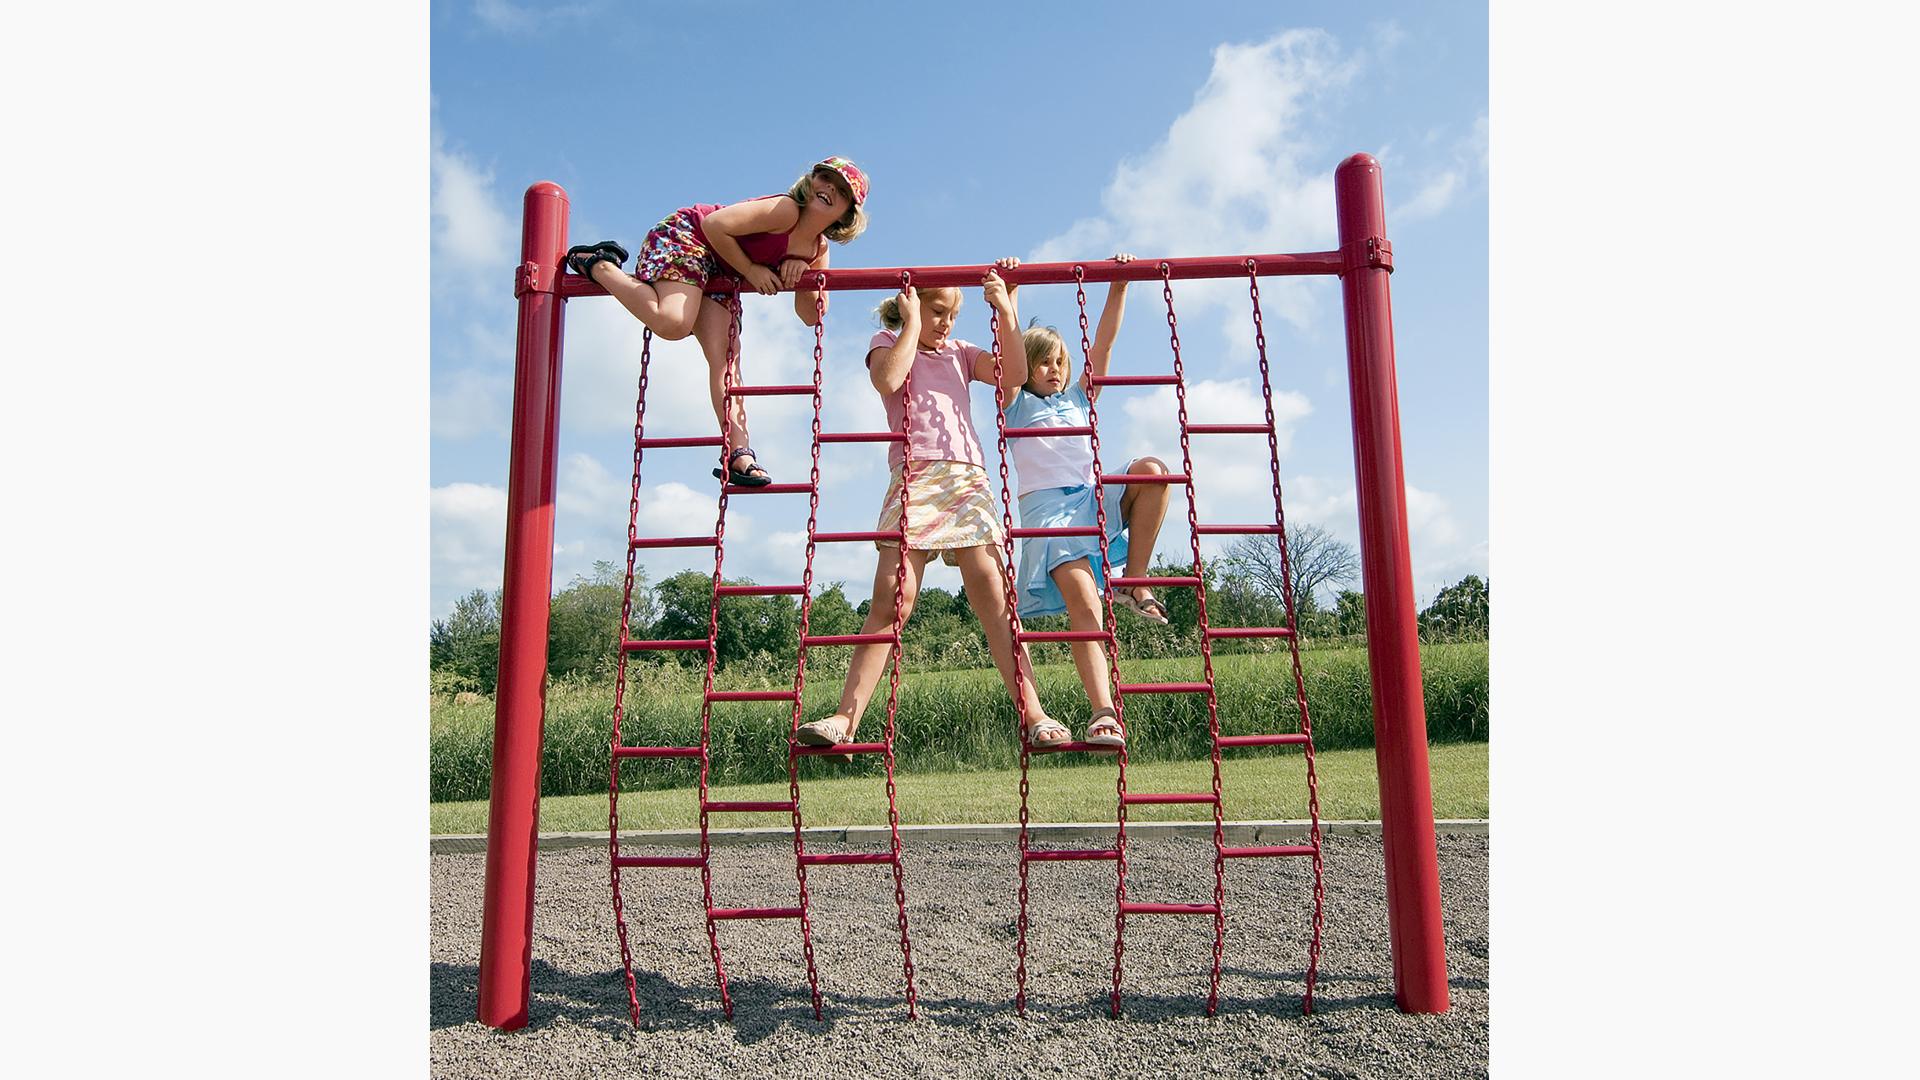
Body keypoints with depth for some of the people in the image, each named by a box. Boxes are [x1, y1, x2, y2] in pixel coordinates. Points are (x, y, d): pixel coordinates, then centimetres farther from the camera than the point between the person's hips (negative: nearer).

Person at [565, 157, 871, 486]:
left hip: (717, 275, 7)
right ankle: (598, 264, -11)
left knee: (725, 359, -7)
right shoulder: (785, 210, -20)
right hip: (683, 235, -7)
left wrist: (802, 273, -12)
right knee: (673, 323, -32)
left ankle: (739, 453, -11)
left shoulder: (818, 250, 3)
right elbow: (715, 224, -24)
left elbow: (811, 315, 6)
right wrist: (750, 270, -19)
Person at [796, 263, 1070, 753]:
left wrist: (1007, 310, 5)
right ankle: (844, 719, -15)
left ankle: (1035, 716, -15)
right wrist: (912, 324, 4)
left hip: (968, 478, 2)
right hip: (914, 477, -2)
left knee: (991, 594, -12)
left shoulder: (959, 352, 26)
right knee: (892, 594, -16)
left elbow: (1014, 373, 9)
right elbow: (888, 380, -7)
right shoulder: (887, 341, 17)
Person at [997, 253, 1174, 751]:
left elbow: (1104, 342, 17)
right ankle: (1103, 711, -30)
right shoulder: (1017, 406, 17)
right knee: (1083, 603, -23)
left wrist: (1118, 287, 8)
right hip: (1046, 506, -4)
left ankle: (1133, 582, -16)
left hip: (1095, 500, 4)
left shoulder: (1079, 397, 26)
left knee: (1152, 469, -26)